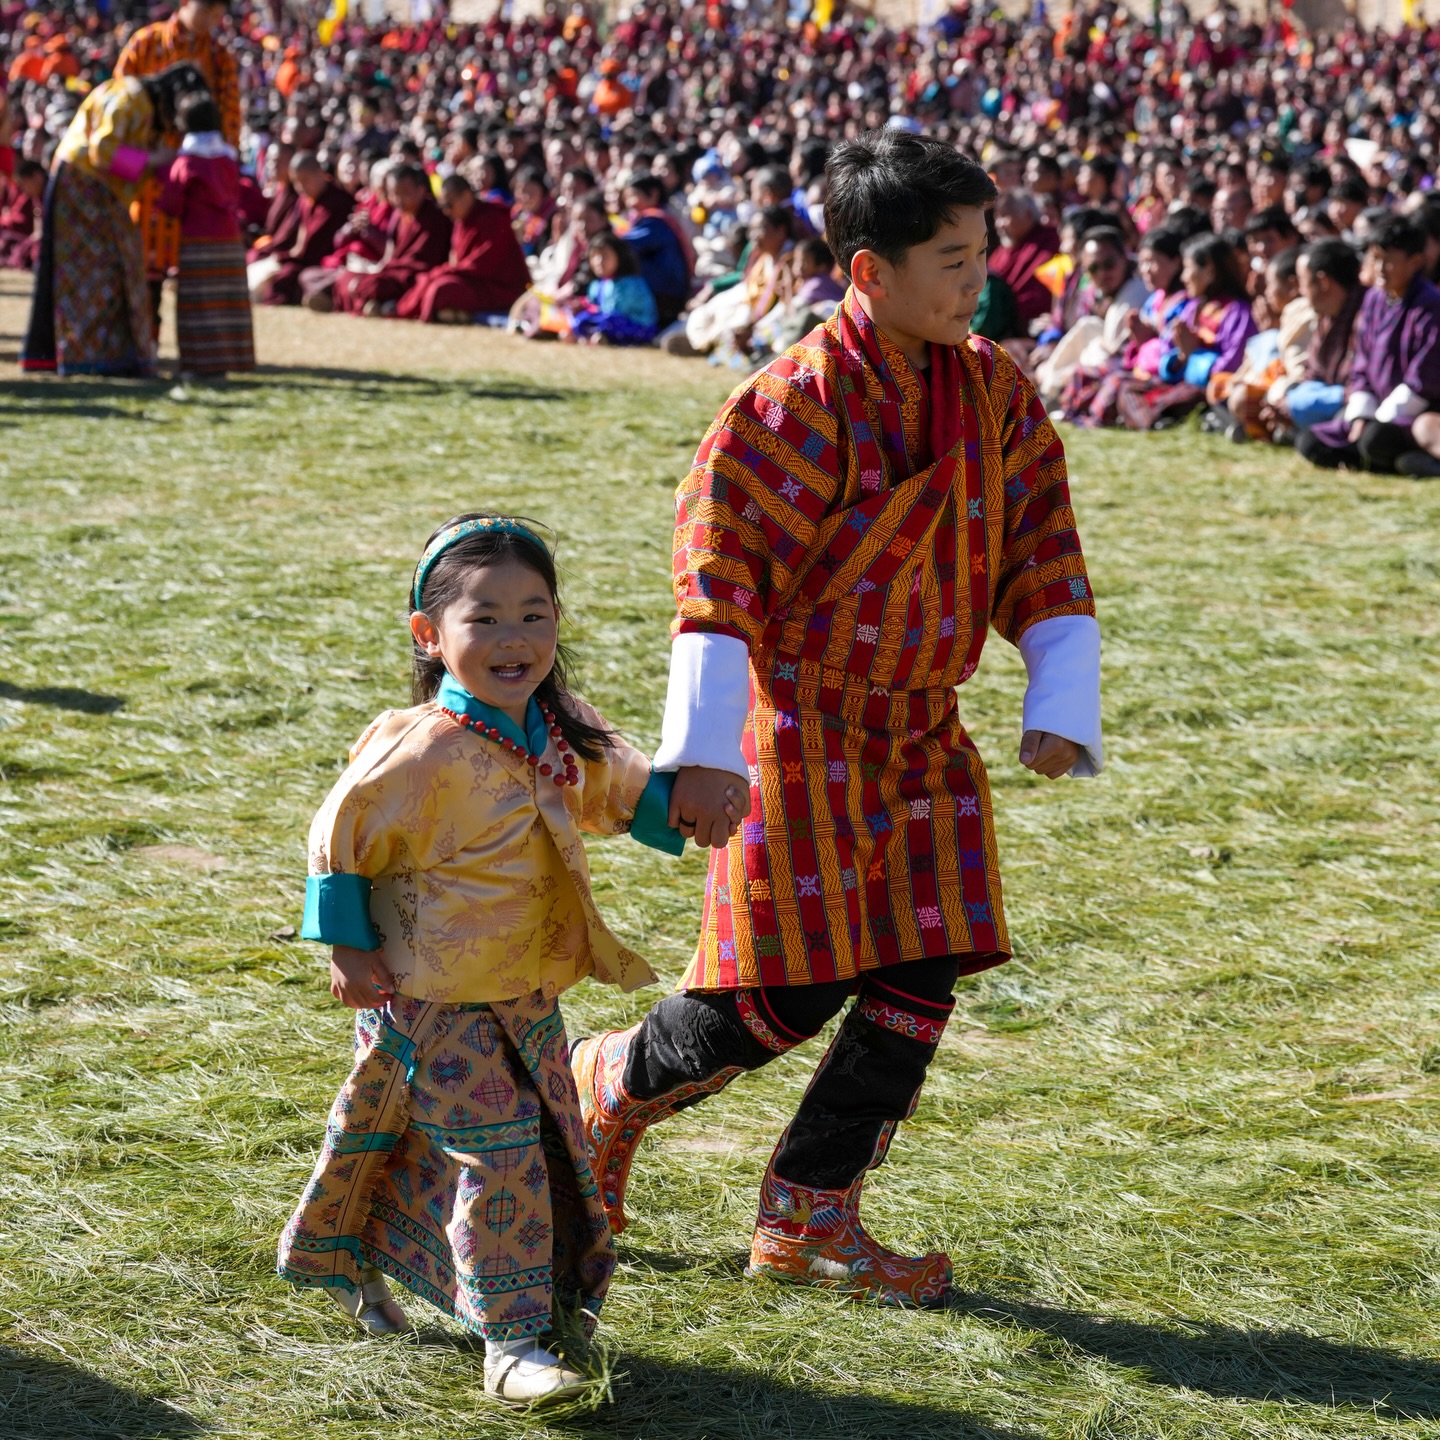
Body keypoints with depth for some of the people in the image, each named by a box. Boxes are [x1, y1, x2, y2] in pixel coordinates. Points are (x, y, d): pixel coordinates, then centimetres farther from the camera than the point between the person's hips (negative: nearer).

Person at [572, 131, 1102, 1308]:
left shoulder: (997, 395, 3)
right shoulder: (801, 402, -17)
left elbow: (1045, 559, 8)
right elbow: (718, 564, -18)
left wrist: (1063, 710, -4)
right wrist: (703, 749, -22)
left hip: (923, 738, 7)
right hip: (801, 734, -7)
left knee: (921, 981, 3)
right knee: (792, 993, -5)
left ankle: (808, 1221, 16)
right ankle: (612, 1085, 24)